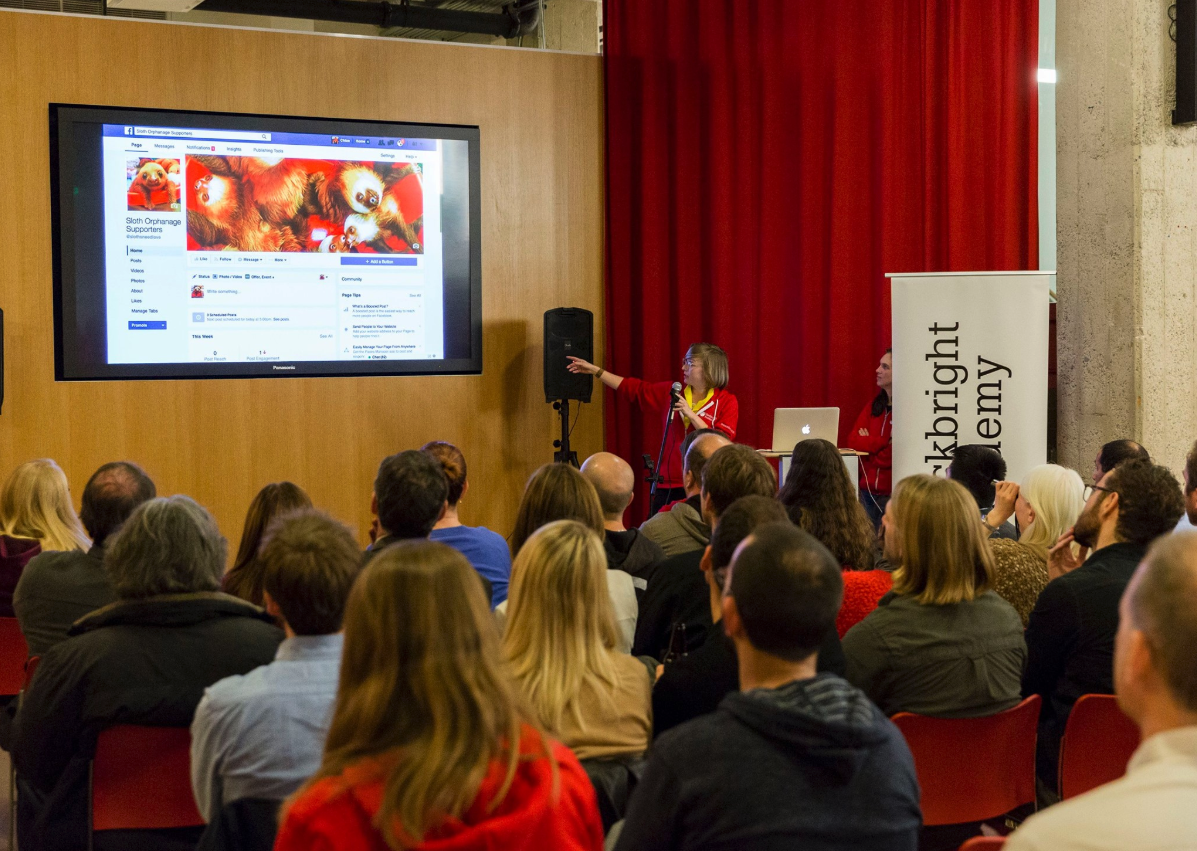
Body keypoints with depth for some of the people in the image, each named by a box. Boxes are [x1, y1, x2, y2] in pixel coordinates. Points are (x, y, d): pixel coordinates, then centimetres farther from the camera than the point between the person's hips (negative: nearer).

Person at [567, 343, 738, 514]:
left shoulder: (727, 401, -4)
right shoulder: (672, 392, 10)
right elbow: (633, 388, 15)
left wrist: (691, 414, -16)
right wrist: (595, 370, 13)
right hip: (668, 485, 5)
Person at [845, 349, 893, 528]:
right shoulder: (875, 404, 12)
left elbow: (892, 456, -17)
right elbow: (853, 439, 4)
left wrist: (869, 443, -2)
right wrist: (883, 443, -11)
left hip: (891, 493, -6)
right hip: (868, 491, 6)